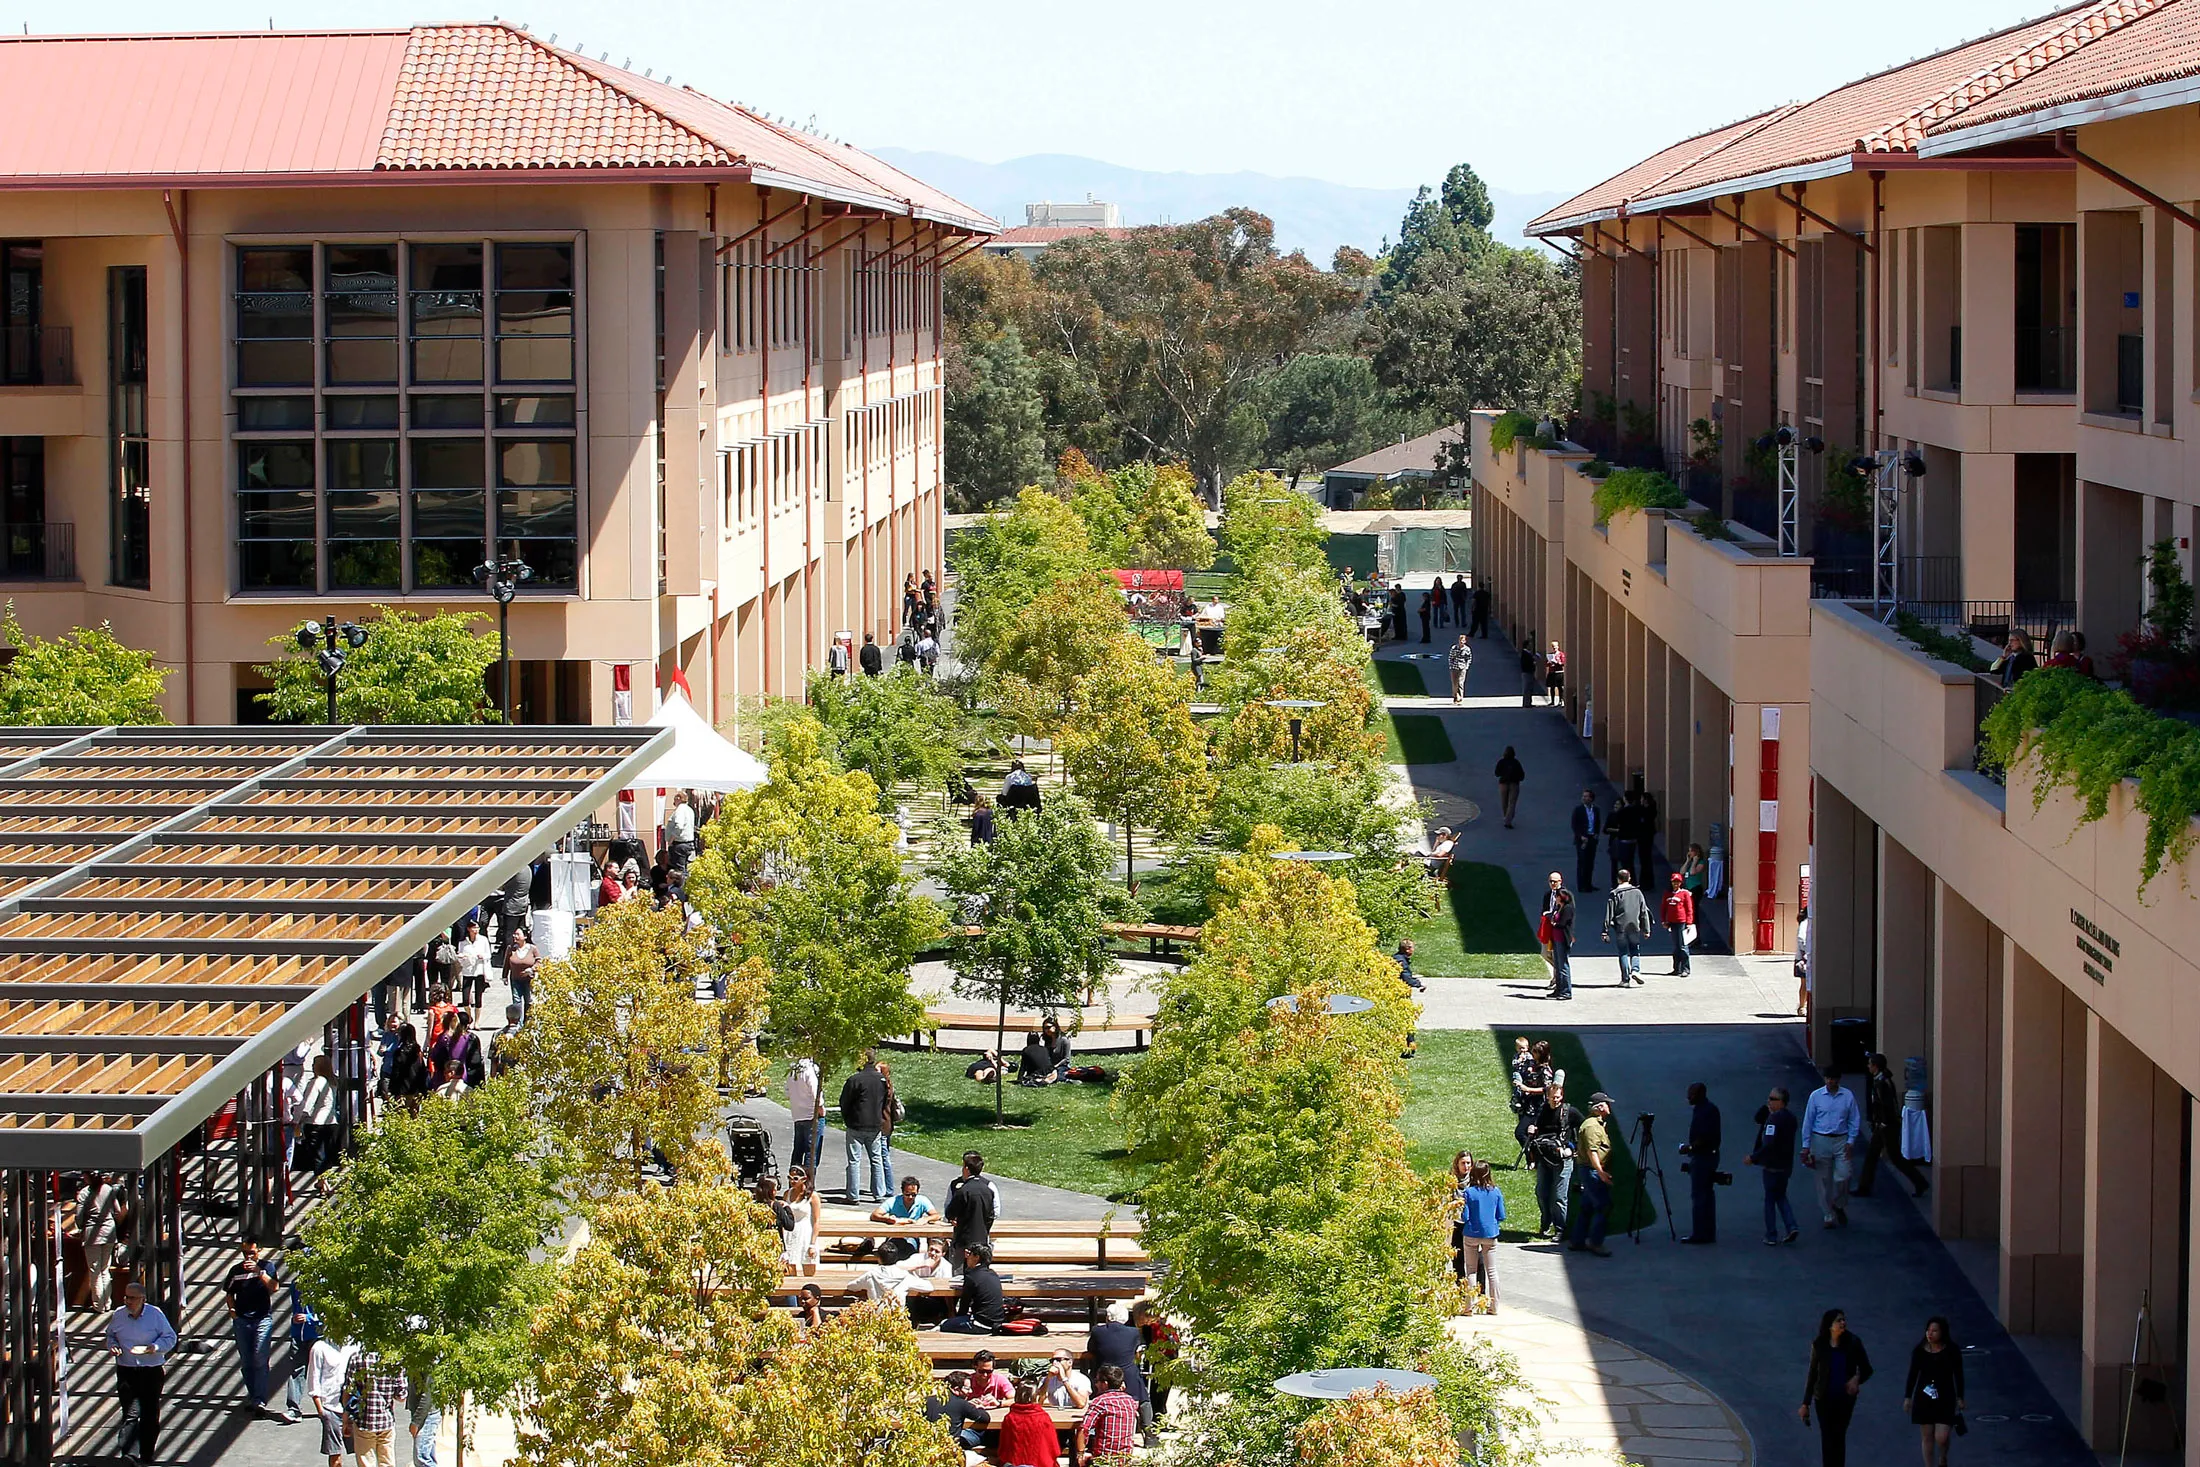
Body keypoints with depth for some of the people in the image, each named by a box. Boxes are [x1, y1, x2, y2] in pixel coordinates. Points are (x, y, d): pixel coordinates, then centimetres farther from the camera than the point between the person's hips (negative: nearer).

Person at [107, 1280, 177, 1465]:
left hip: (152, 1371, 0)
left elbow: (170, 1338, -2)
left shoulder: (155, 1314, -5)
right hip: (126, 1371, 0)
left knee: (150, 1415, 8)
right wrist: (112, 1346, -3)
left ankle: (147, 1454, 24)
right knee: (131, 1413, -12)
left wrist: (152, 1348, -18)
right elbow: (110, 1335, 20)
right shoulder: (118, 1316, 3)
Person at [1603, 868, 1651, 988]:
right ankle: (1635, 969, -12)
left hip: (1620, 928, -1)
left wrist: (1606, 931, 0)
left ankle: (1625, 979, 3)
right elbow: (1644, 912, 7)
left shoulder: (1614, 894, -3)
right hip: (1635, 927, 1)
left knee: (1623, 952, 5)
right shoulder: (1637, 893, 5)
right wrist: (1646, 929, 13)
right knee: (1635, 950, 13)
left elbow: (1609, 914, -4)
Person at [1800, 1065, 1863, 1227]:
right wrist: (1806, 1145, 0)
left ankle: (1839, 1206, 20)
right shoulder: (1816, 1096, -2)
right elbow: (1808, 1121, 2)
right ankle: (1828, 1216, 14)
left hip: (1841, 1141, 0)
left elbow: (1854, 1121, 6)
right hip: (1821, 1140, 0)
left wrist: (1850, 1141, -2)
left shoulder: (1848, 1097, 0)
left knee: (1843, 1177, -8)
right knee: (1824, 1180, 4)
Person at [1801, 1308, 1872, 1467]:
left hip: (1845, 1398, 1)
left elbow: (1867, 1369, 2)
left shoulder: (1853, 1343, -6)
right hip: (1824, 1398, -1)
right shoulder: (1819, 1346, -6)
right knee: (1827, 1437, -1)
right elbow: (1812, 1375, 0)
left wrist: (1857, 1378, -21)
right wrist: (1806, 1404, 0)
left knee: (1839, 1437, 5)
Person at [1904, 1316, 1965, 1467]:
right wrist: (1907, 1397, 5)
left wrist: (1960, 1398, 2)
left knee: (1941, 1437, -8)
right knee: (1927, 1436, 5)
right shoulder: (1919, 1350, -2)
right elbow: (1913, 1374, 5)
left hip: (1945, 1398, -2)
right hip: (1923, 1398, 2)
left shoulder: (1952, 1350, -5)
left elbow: (1958, 1375, 2)